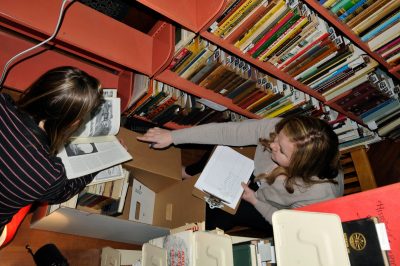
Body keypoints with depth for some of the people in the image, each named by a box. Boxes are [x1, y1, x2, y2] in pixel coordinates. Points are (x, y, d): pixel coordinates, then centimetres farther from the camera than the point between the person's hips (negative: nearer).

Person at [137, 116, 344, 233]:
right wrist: (173, 136, -30)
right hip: (261, 181, 4)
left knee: (225, 213, -14)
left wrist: (255, 201, -23)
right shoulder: (276, 128, -34)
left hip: (283, 213, -4)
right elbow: (225, 131, -30)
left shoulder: (320, 194, -41)